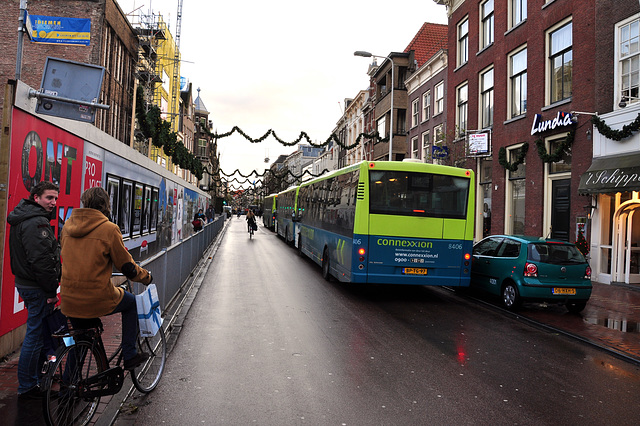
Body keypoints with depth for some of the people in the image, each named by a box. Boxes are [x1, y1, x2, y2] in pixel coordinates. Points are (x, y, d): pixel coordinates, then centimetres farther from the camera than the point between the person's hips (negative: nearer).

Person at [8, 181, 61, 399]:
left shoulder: (23, 219, 15)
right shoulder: (37, 223, -21)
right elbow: (42, 261, -26)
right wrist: (52, 291, -18)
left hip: (26, 282, 11)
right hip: (37, 288, -11)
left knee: (39, 332, 22)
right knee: (36, 335, -2)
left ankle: (38, 374, 36)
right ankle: (27, 386, 9)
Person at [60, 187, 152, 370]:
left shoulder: (68, 225, 6)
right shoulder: (108, 228, -13)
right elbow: (126, 265, -7)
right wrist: (146, 276, 12)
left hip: (69, 301, 6)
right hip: (97, 300, -6)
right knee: (131, 302, 23)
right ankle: (129, 356, 24)